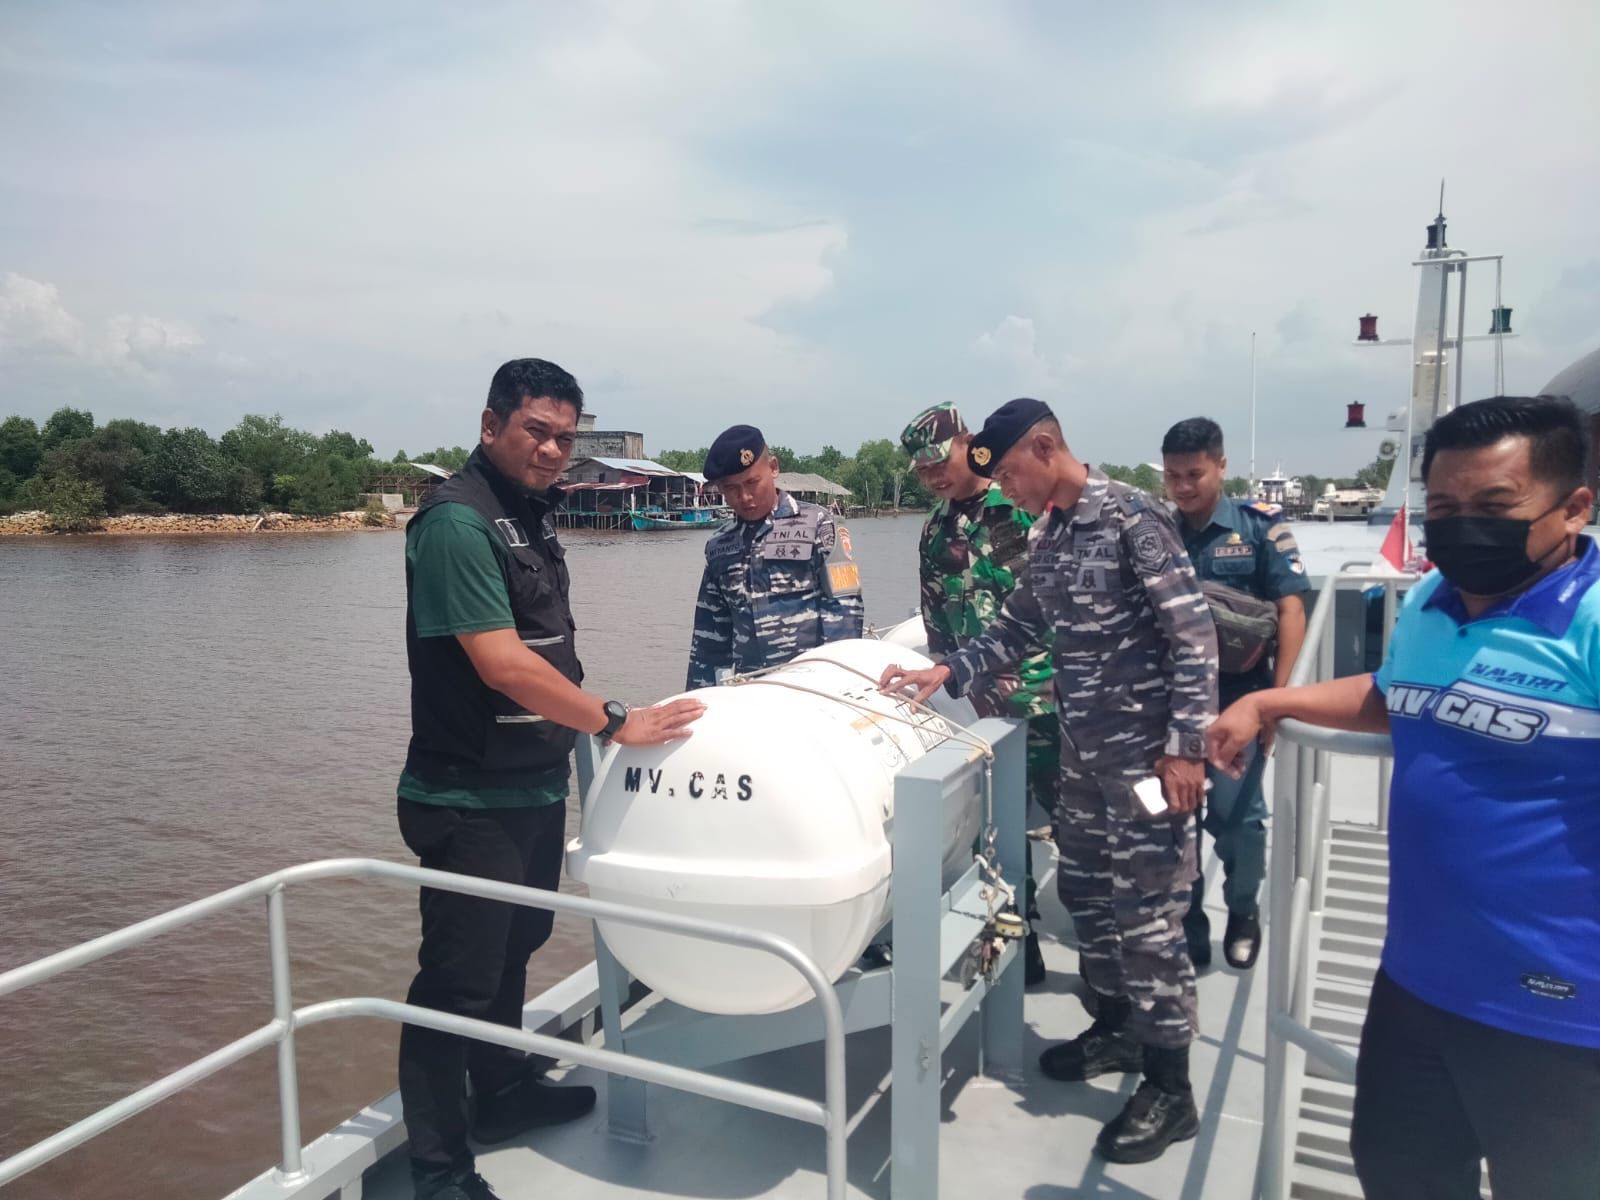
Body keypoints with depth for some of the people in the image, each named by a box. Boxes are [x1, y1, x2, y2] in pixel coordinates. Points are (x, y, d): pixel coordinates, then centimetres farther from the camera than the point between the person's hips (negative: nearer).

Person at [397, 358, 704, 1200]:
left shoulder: (530, 515, 10)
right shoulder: (458, 521, -18)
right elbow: (503, 665, -25)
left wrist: (575, 743, 15)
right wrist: (615, 722, -21)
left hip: (537, 787, 9)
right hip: (472, 801, -9)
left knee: (514, 949, 23)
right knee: (458, 981, 2)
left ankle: (504, 1091, 42)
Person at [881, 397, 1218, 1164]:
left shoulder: (1132, 518, -15)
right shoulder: (1048, 535, 10)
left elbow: (1194, 635, -17)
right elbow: (1019, 626, 17)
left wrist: (1186, 745, -20)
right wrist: (948, 673, 5)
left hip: (1145, 750, -8)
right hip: (1084, 749, 8)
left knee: (1145, 911, -2)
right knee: (1083, 891, 17)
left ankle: (1170, 1087, 13)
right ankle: (1116, 1026, 38)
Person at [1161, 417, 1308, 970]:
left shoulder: (1260, 524, -2)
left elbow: (1290, 608, -5)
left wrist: (1279, 692, -13)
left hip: (1238, 695, -2)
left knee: (1235, 811, -1)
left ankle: (1243, 911, 26)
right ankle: (1186, 922, 25)